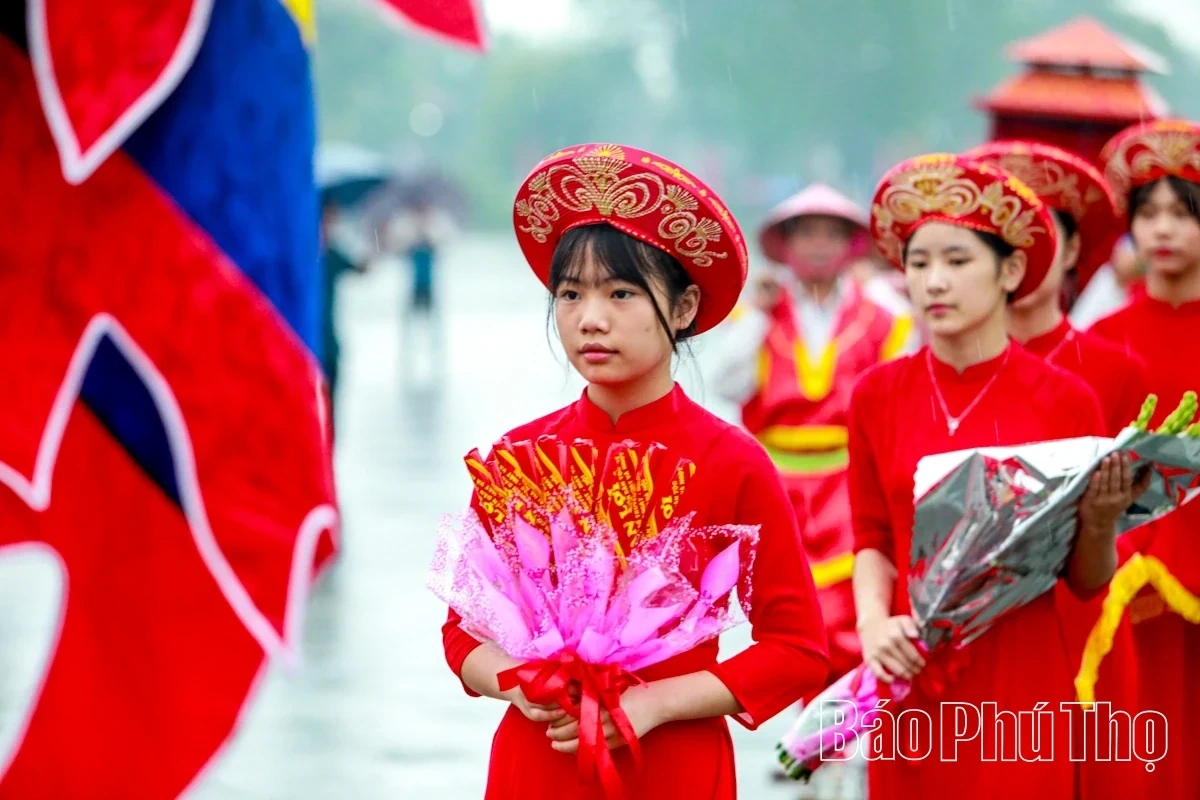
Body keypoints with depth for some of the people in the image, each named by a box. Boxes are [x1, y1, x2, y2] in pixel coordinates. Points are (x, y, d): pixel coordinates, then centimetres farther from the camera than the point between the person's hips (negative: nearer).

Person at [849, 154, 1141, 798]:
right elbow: (873, 541, 9)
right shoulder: (876, 396, 0)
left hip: (1022, 682, -2)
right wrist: (873, 625, -9)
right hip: (912, 684, 2)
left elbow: (1087, 582, 0)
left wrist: (1099, 524, -20)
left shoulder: (1065, 401, -7)